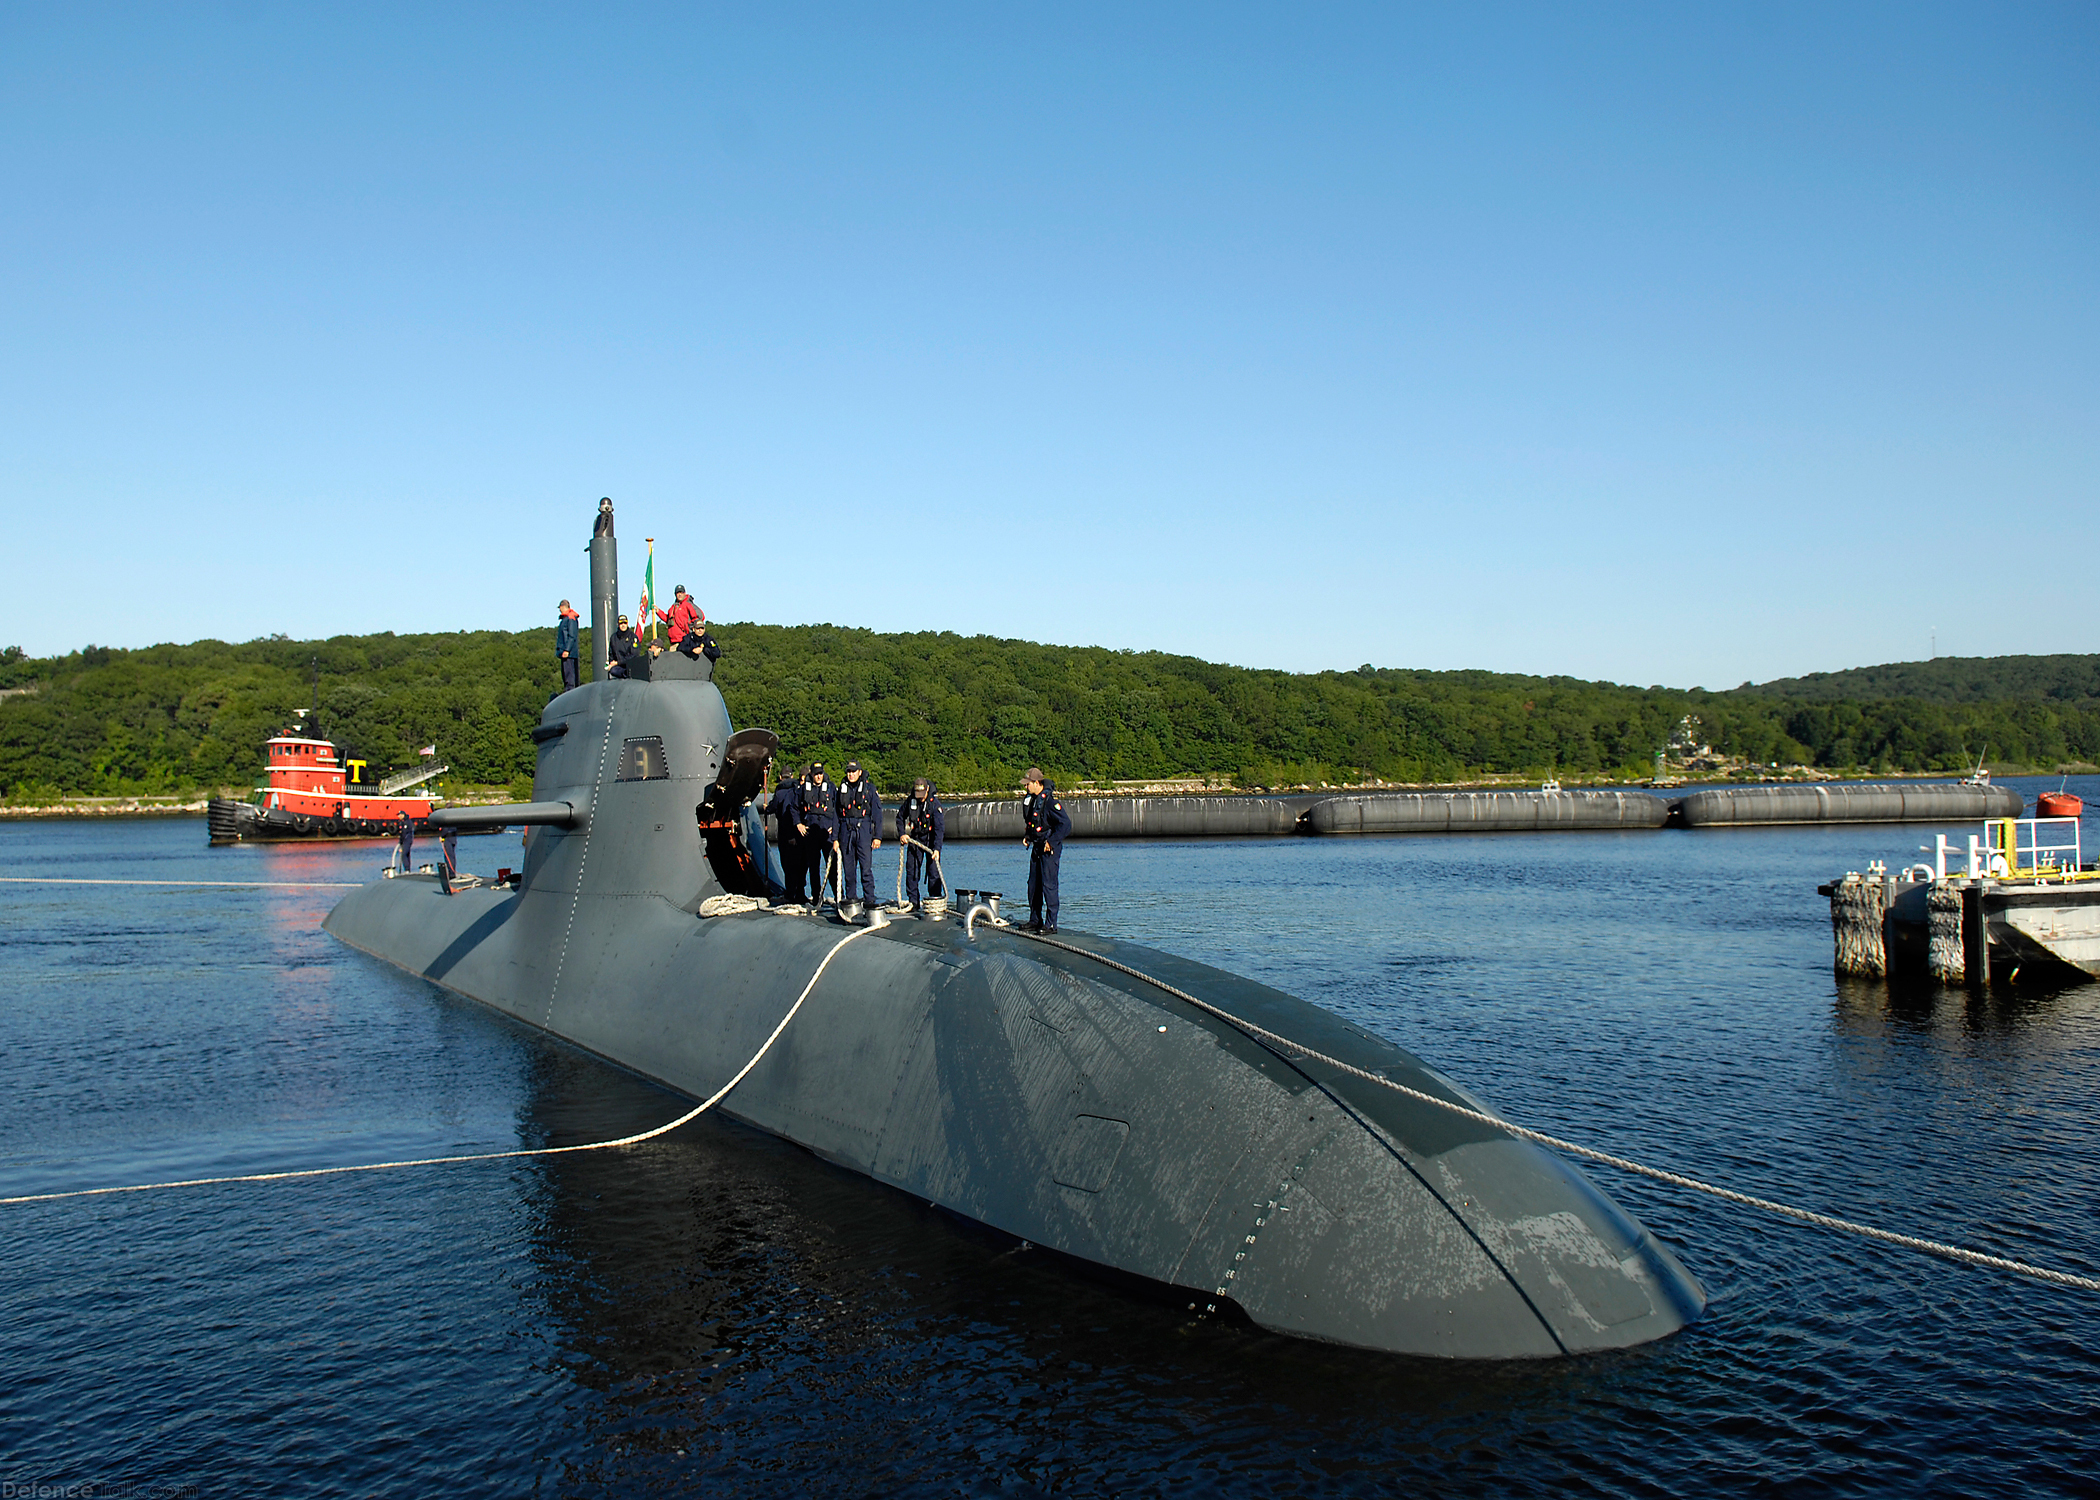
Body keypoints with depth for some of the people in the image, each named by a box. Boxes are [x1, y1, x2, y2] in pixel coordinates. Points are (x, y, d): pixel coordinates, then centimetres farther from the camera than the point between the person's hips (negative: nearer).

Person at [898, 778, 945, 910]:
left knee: (933, 872, -6)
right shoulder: (910, 801, -4)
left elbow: (940, 828, -21)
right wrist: (902, 833, 1)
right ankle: (913, 903, 8)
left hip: (931, 840, -4)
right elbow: (900, 817, 15)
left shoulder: (934, 803, -17)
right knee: (911, 870, 1)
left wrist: (937, 848, -28)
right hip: (914, 839, 4)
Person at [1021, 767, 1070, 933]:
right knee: (1033, 885, 12)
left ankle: (1051, 924, -4)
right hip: (1037, 847, 9)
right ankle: (1035, 921, 21)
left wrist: (1051, 842, -22)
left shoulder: (1050, 800, -19)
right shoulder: (1031, 799, 8)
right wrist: (1027, 836, 12)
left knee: (1049, 885, -8)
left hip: (1050, 848, -9)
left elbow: (1065, 824, -23)